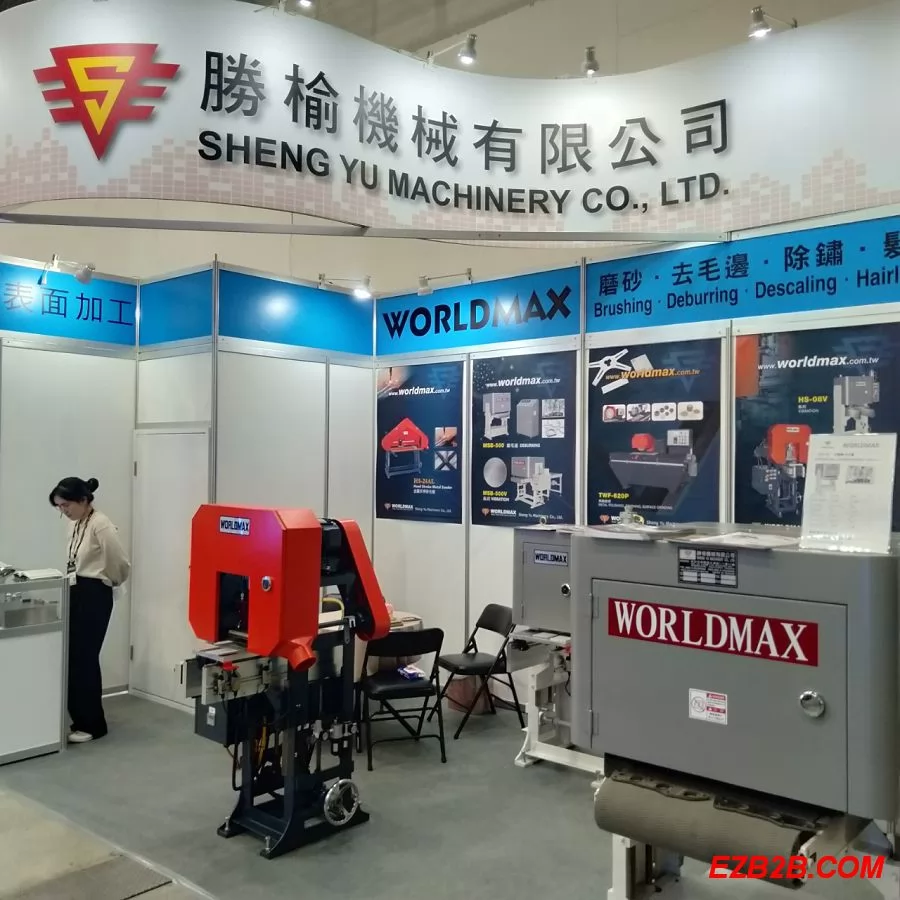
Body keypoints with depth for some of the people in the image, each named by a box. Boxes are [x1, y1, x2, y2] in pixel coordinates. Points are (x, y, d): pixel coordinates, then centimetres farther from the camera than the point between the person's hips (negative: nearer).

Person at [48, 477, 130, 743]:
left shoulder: (101, 525, -19)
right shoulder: (75, 525, 9)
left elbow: (121, 564, -15)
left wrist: (108, 583, 2)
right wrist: (71, 582, 12)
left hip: (94, 596, -9)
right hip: (75, 594, 9)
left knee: (85, 659, -2)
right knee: (72, 657, 11)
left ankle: (93, 725, 12)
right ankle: (79, 719, 24)